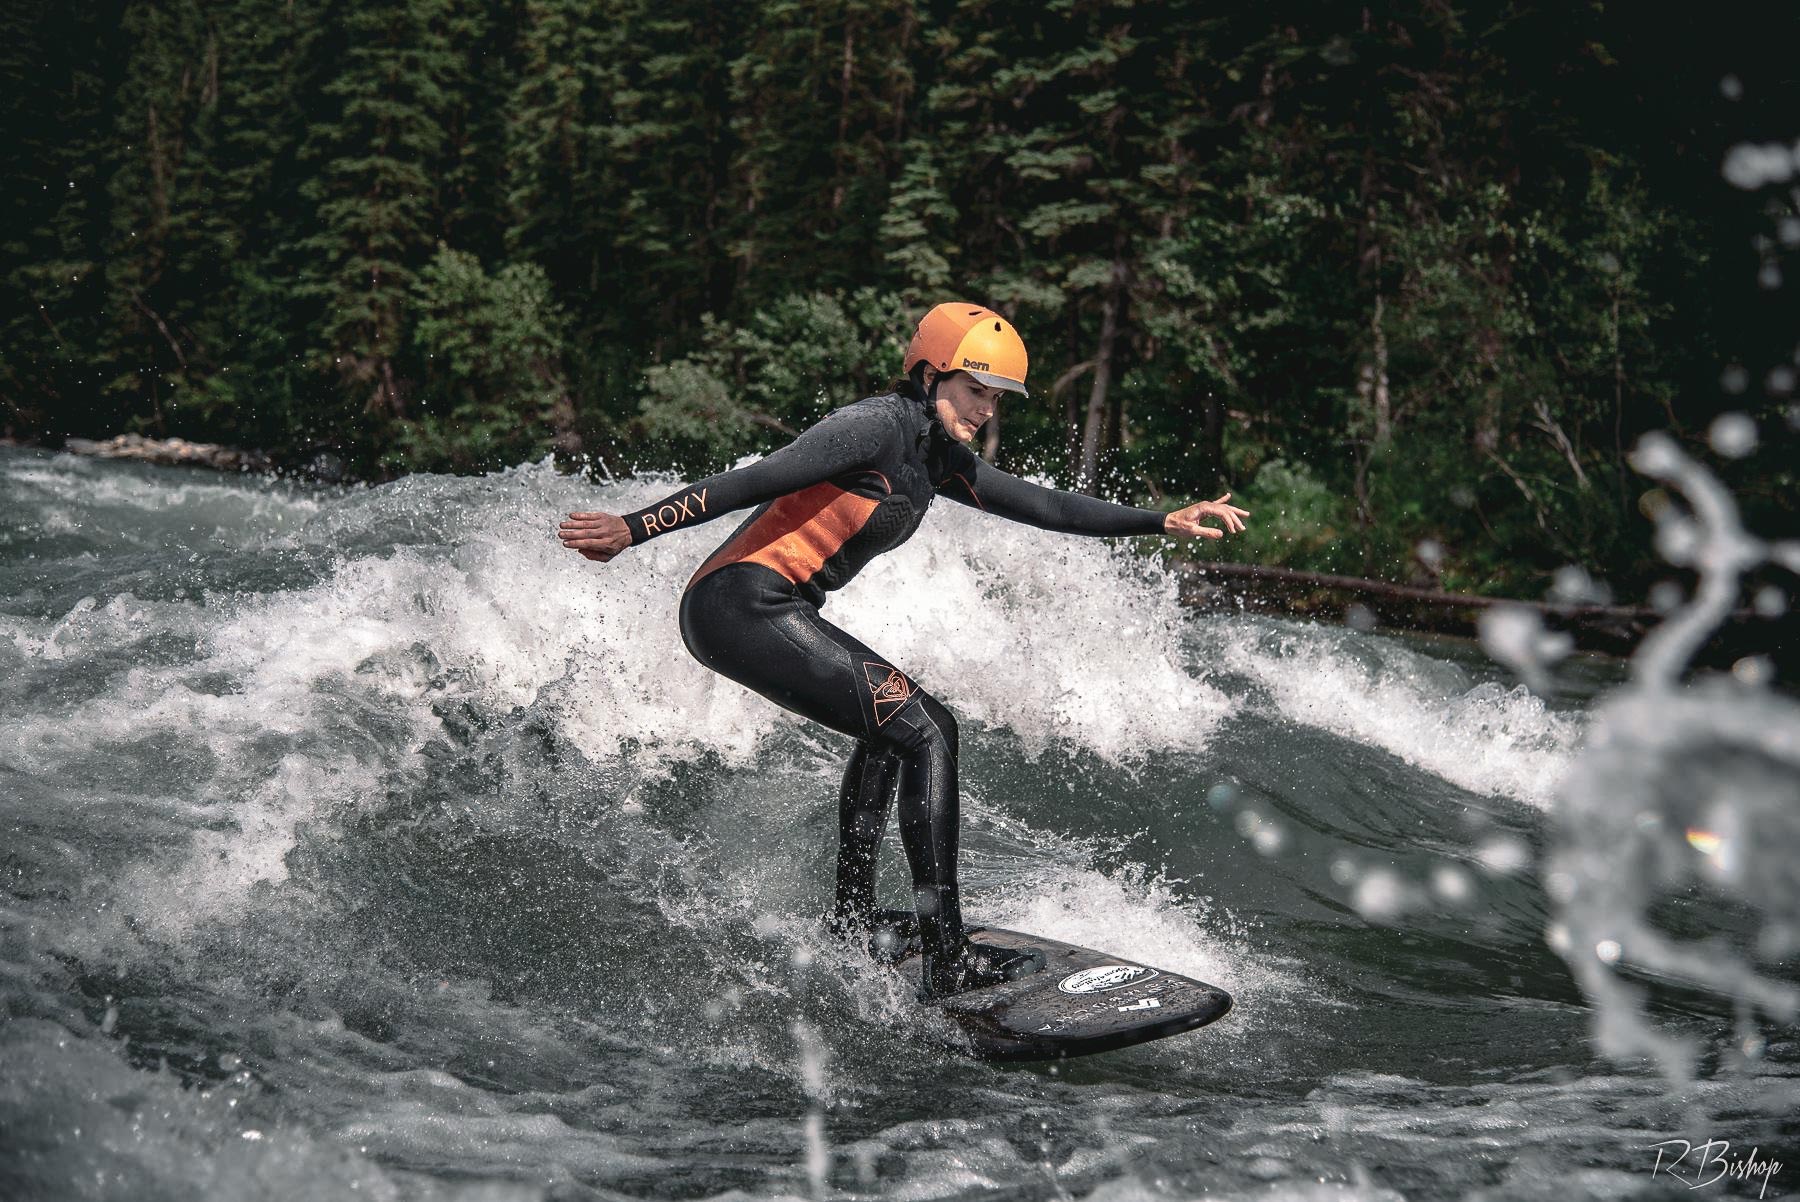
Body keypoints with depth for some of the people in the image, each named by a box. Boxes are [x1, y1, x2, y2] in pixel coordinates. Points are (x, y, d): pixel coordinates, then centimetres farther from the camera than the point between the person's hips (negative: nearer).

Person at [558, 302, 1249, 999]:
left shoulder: (936, 455, 16)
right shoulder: (880, 425, -11)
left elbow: (1039, 506, 19)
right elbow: (751, 481, -19)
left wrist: (1162, 522, 17)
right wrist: (633, 529, -24)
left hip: (743, 613, 11)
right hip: (745, 607, -11)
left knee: (892, 726, 27)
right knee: (925, 731, -12)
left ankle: (851, 918, 31)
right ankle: (948, 960, -14)